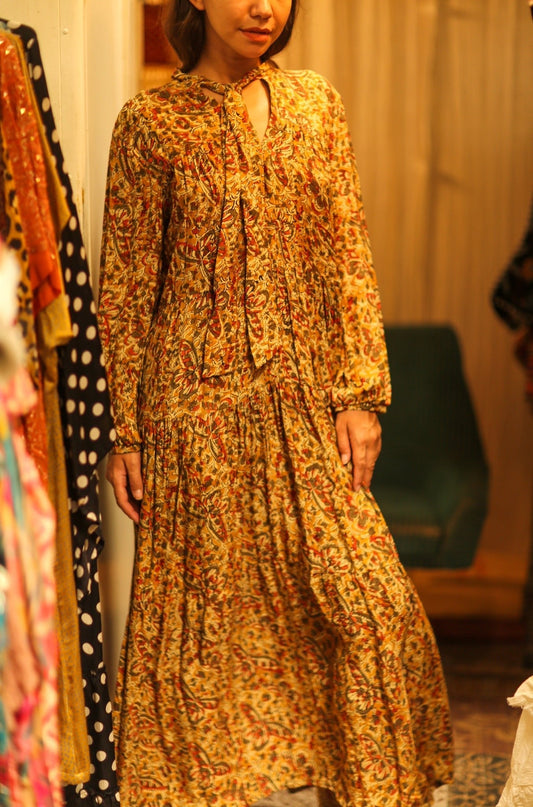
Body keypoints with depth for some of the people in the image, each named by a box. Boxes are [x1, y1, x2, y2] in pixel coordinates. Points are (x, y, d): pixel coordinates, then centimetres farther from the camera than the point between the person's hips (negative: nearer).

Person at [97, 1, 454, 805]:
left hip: (307, 401, 3)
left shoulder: (315, 102, 7)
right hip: (199, 406, -3)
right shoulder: (151, 122, -3)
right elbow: (125, 287, -1)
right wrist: (125, 431, -3)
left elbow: (350, 258, 6)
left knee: (368, 598, 0)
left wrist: (361, 393, -2)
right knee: (210, 607, 5)